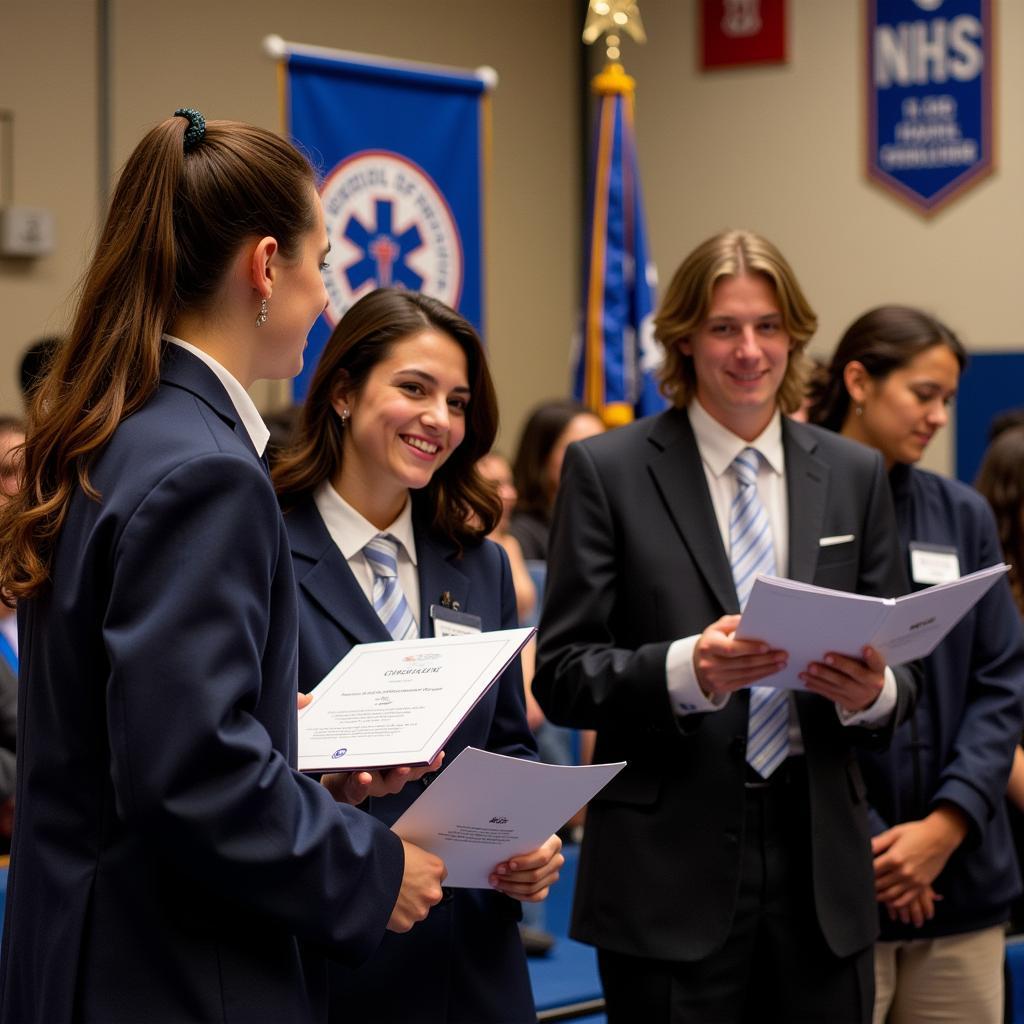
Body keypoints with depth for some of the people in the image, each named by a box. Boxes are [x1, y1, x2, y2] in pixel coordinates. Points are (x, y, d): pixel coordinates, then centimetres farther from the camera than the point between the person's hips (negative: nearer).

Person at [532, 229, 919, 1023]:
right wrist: (685, 669, -22)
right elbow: (563, 675, -4)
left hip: (820, 867, 3)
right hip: (670, 872, -3)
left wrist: (874, 691, -12)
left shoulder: (854, 474, 10)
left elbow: (902, 670, 11)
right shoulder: (608, 471, 0)